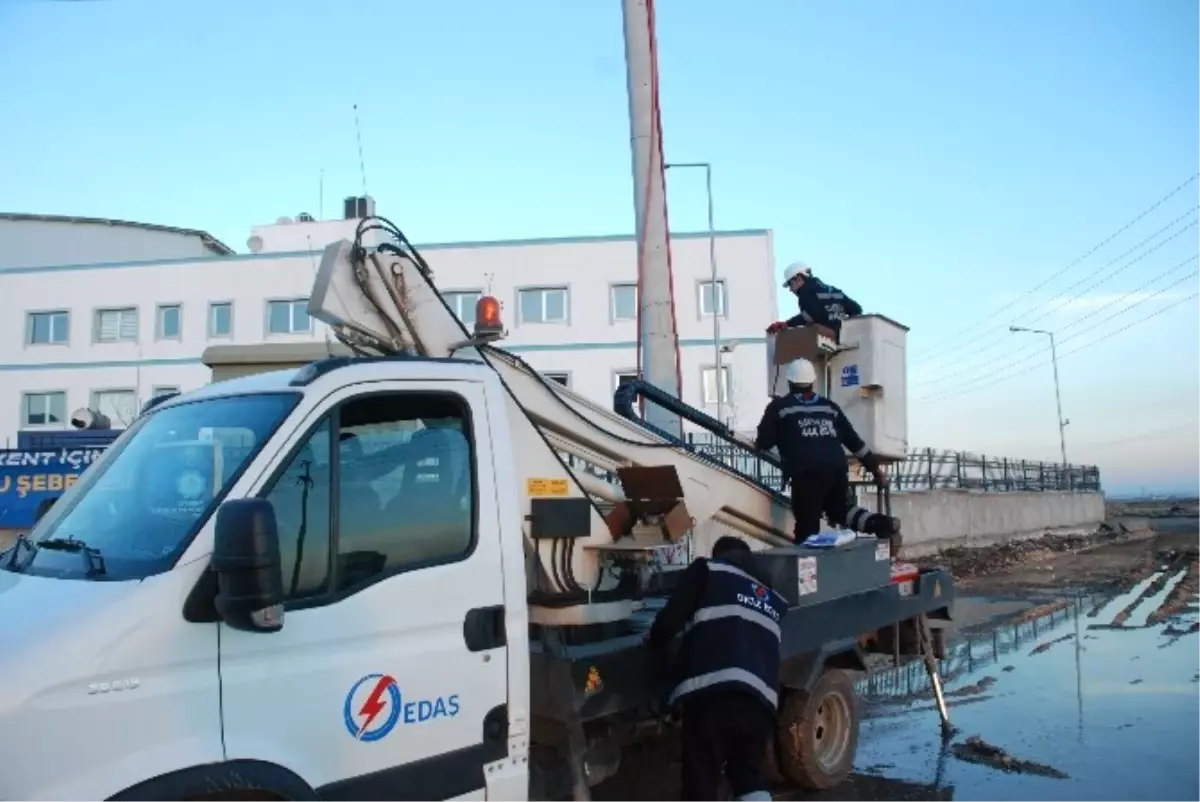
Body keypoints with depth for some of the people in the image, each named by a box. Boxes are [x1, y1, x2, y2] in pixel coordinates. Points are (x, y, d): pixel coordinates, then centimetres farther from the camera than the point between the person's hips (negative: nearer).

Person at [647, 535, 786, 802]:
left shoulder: (708, 569, 14)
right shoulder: (774, 598, 31)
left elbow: (671, 618, 4)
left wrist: (656, 643, 24)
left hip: (712, 693, -5)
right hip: (761, 698, 5)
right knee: (749, 775, 22)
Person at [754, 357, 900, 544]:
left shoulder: (779, 406, 10)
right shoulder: (829, 406, 23)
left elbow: (763, 443, 9)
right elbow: (853, 440, 23)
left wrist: (757, 444, 32)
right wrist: (875, 467, 29)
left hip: (806, 473, -5)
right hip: (837, 469, 5)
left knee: (808, 525, -2)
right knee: (841, 509, 25)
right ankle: (882, 524, 3)